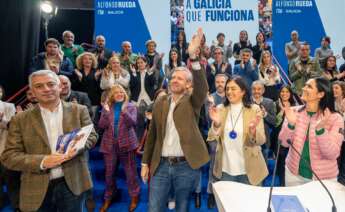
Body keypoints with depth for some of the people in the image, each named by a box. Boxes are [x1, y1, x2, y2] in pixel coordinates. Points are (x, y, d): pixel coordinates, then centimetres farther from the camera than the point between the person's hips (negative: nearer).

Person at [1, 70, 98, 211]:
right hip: (38, 189, 0)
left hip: (72, 183, 0)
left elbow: (91, 136, 3)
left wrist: (76, 148, -19)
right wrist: (42, 161, -19)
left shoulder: (78, 110, 0)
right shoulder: (21, 120, -1)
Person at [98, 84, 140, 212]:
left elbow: (133, 123, -14)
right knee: (109, 173, 10)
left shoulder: (130, 107, 1)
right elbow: (101, 126, -2)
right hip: (109, 144, 2)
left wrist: (124, 110, -26)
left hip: (126, 143, -2)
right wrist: (106, 112, -16)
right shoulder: (107, 107, 6)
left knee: (130, 172, 5)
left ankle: (134, 197, 22)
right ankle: (108, 198, 28)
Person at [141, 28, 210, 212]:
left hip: (186, 165, -2)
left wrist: (193, 56, -34)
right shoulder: (160, 103, 6)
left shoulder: (192, 102, -1)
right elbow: (152, 134, 9)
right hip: (161, 165, 2)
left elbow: (202, 86, -23)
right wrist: (145, 163, 8)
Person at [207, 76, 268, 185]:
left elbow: (261, 141, -11)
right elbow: (212, 138, -5)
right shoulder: (220, 109, -3)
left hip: (248, 170, -1)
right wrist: (216, 124, -23)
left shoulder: (254, 110, -8)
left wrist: (253, 130, -30)